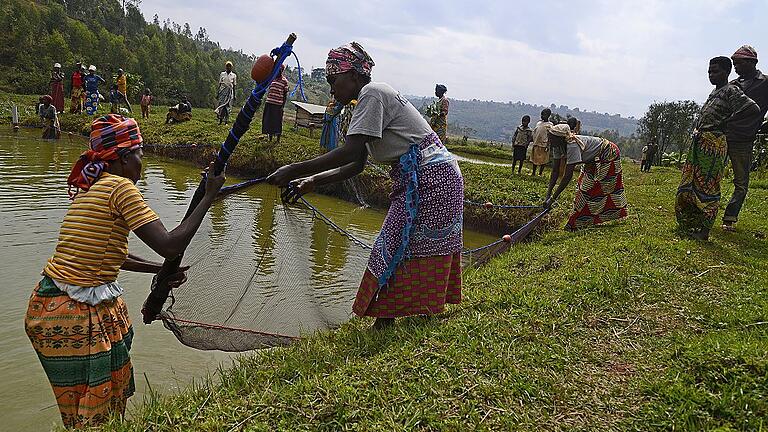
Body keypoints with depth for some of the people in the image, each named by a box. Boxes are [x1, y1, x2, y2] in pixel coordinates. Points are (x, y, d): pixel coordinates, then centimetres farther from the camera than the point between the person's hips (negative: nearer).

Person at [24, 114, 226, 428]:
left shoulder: (91, 189, 12)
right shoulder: (121, 187, -16)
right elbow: (170, 246, -23)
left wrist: (161, 270, 19)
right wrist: (209, 196, -16)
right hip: (74, 317, -9)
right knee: (92, 413, 7)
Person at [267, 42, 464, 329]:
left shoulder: (372, 93, -12)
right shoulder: (371, 97, 19)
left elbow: (349, 152, -24)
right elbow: (356, 164, 14)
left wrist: (293, 171, -22)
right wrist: (313, 181, 5)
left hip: (429, 180, -10)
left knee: (394, 251, -6)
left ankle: (384, 324, 2)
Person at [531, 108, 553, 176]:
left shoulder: (549, 125, -5)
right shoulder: (539, 123, 13)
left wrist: (548, 146, -16)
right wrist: (534, 142, 13)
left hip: (543, 145, -6)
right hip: (536, 144, 6)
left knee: (542, 160, 0)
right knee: (534, 158, 10)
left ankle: (540, 173, 6)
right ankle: (533, 172, 19)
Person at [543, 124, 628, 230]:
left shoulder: (572, 145, -39)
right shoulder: (557, 147, -14)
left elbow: (568, 176, -41)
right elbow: (555, 171, -13)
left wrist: (553, 198, -41)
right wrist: (548, 194, -23)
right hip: (594, 159, 8)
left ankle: (577, 223, 1)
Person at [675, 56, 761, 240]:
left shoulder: (731, 91, -7)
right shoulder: (714, 92, 19)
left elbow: (752, 109, -20)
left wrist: (726, 126, -13)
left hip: (714, 144, -9)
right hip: (699, 143, 9)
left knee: (707, 186, -6)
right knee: (688, 183, 12)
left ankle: (703, 230, -1)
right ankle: (689, 224, 22)